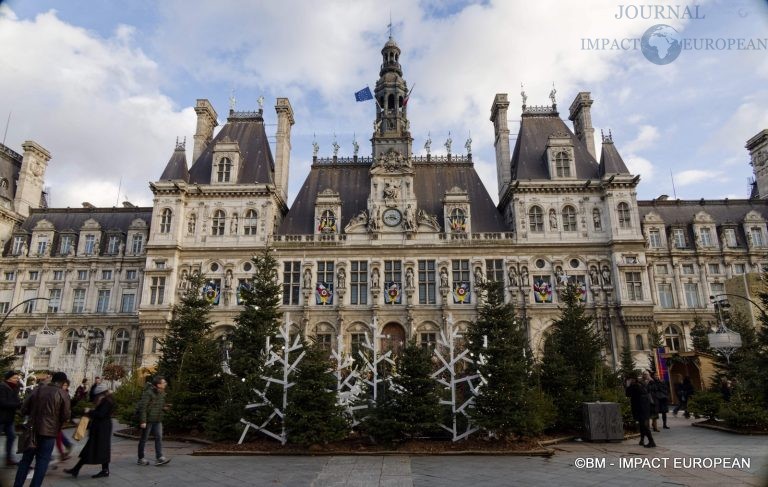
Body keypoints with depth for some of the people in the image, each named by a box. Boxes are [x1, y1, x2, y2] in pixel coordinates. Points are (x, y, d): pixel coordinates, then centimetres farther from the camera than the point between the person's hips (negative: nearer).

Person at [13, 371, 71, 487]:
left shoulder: (37, 389, 1)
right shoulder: (63, 394, -10)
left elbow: (24, 409, 4)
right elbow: (66, 416, -7)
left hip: (33, 429, 4)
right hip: (49, 432, -4)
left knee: (26, 459, 17)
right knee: (42, 461, 7)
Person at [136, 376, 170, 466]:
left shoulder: (161, 393, 8)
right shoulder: (148, 393, -17)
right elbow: (142, 407, -19)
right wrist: (142, 421, -20)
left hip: (158, 420, 7)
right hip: (148, 420, -7)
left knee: (159, 438, -3)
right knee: (144, 439, 7)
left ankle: (159, 458, -5)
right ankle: (140, 459, 20)